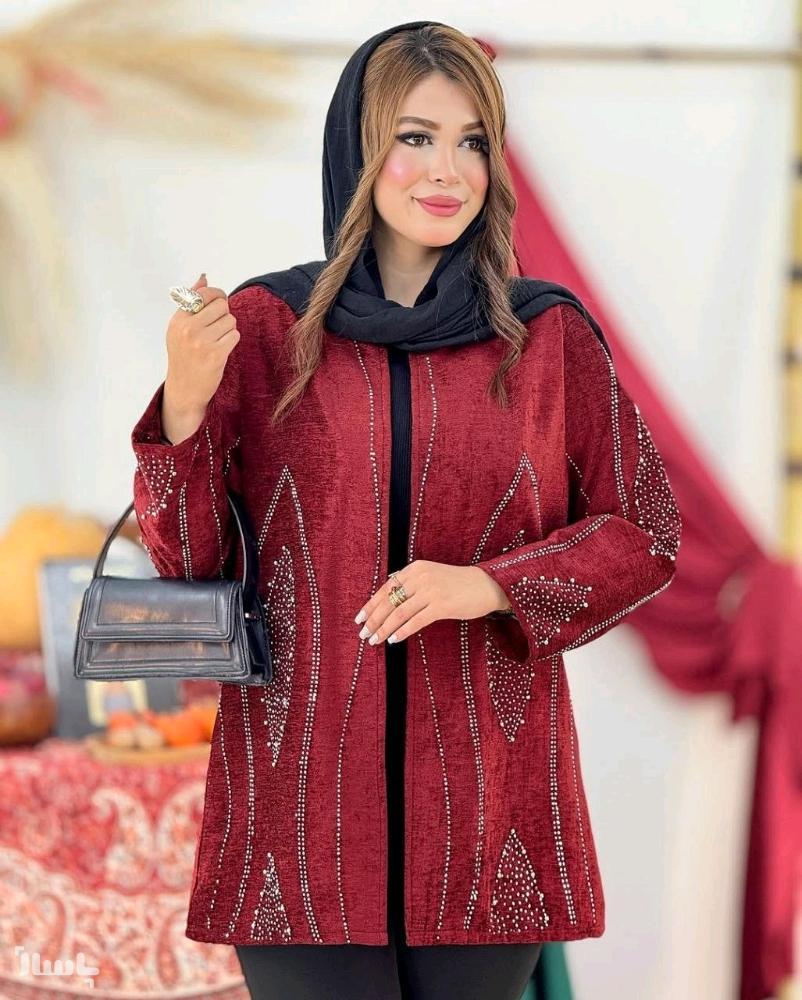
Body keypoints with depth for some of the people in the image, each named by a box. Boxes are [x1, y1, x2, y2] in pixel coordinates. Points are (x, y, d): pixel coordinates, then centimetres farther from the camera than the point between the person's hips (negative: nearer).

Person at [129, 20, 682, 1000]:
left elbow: (646, 533, 7)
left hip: (486, 794, 1)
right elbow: (189, 563, 3)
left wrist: (488, 585, -10)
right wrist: (183, 405, -14)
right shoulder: (264, 325, 3)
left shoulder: (550, 333, 4)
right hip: (302, 785, 0)